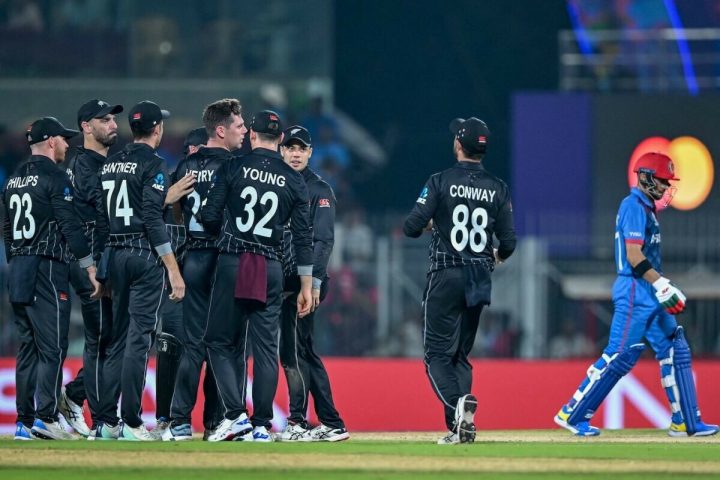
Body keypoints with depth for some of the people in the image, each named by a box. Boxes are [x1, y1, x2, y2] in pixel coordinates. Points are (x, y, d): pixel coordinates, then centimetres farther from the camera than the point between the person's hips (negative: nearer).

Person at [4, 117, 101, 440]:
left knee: (27, 348, 10)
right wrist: (90, 268, -11)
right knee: (52, 346, -8)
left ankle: (25, 421, 8)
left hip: (17, 269, 8)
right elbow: (70, 226, -13)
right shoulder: (54, 177, -8)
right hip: (47, 268, -8)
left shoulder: (13, 180, 16)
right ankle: (45, 417, -17)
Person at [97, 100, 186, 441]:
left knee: (118, 336, 12)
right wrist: (173, 269, -16)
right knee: (139, 336, -7)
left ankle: (108, 422, 10)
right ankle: (131, 423, -10)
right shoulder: (153, 164, -7)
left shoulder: (110, 164, 14)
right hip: (144, 255, -7)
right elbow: (153, 219, -16)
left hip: (114, 255, 7)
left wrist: (99, 267, 16)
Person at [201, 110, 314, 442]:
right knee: (266, 347, 5)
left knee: (220, 340, 6)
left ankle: (236, 414, -8)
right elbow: (303, 238, 5)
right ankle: (261, 426, 3)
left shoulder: (233, 168, -1)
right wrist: (306, 287, 8)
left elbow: (209, 217, -4)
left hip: (232, 264, -2)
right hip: (271, 269, 2)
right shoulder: (294, 181, 6)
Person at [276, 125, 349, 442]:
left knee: (293, 351, -11)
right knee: (304, 353, 9)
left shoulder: (319, 190, -4)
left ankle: (298, 423, -8)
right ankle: (332, 425, 13)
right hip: (282, 282, 8)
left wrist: (314, 281, -21)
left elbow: (323, 240, -12)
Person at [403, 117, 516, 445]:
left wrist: (430, 222, 13)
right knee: (461, 354, 15)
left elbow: (411, 227, -11)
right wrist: (497, 256, 26)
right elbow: (508, 242, 3)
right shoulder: (498, 188, 4)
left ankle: (457, 404, -29)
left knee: (438, 354, -1)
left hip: (445, 278, -4)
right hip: (479, 280, 4)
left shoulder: (441, 182, -7)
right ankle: (460, 426, 2)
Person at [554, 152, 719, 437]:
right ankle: (572, 414, -3)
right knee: (620, 356, -9)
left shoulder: (646, 207, 18)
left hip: (649, 295, 10)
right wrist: (662, 285, -22)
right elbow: (634, 256, -21)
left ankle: (686, 422, 10)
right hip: (634, 292, -10)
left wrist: (664, 289, 16)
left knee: (675, 351, 8)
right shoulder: (634, 206, -13)